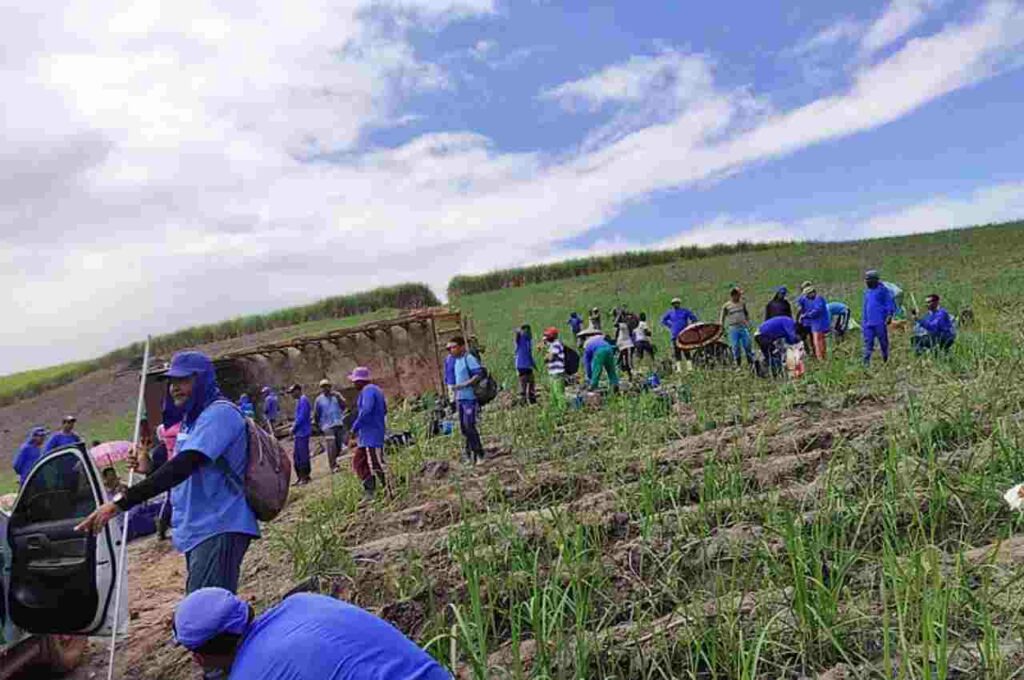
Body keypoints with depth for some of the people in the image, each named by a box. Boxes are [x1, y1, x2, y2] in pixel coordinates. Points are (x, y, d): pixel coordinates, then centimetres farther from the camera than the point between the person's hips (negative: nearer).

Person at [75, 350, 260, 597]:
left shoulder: (219, 413, -14)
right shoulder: (192, 419, 19)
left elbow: (182, 467, -25)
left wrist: (121, 502, -26)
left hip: (218, 530, -10)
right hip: (200, 531, 10)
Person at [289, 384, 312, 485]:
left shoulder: (303, 400, -14)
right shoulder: (299, 401, 17)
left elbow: (301, 417, -19)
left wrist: (293, 428, -12)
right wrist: (294, 426, 11)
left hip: (303, 432, -10)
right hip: (299, 433, 10)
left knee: (303, 455, -5)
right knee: (296, 455, 13)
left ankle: (306, 477, 2)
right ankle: (300, 477, 20)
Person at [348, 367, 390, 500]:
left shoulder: (368, 391, -14)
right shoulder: (375, 390, 17)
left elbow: (365, 411, -26)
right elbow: (384, 410, 23)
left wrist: (355, 427, -17)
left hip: (371, 436, -11)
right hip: (367, 436, 11)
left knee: (376, 464, -7)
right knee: (358, 462, 14)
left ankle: (390, 493, -2)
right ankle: (369, 490, 14)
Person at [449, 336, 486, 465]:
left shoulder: (469, 359, -12)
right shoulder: (457, 361, 15)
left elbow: (479, 374, -21)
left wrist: (465, 384, -24)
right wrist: (455, 395, 19)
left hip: (469, 397, -9)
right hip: (460, 398, 9)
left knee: (469, 425, -9)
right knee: (463, 426, 11)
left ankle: (479, 453, 0)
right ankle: (470, 451, 21)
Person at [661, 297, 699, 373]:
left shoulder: (685, 311, 4)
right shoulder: (670, 312, 9)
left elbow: (694, 318, 7)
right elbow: (663, 320, 19)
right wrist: (670, 326, 9)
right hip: (675, 335, 2)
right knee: (677, 352, 1)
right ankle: (679, 368, 5)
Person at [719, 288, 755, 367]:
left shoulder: (742, 303, 6)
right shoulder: (726, 306, -3)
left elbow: (746, 314, 20)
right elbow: (722, 319, 3)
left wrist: (748, 323, 13)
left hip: (743, 328, 2)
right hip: (733, 329, -2)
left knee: (747, 346, 1)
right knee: (736, 348, 1)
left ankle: (751, 363, 11)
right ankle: (738, 365, 11)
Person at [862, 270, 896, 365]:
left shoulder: (883, 290, -3)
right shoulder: (867, 291, 16)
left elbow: (890, 304, -5)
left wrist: (889, 315, -17)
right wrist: (863, 321, 21)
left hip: (880, 323, -5)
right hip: (868, 323, 5)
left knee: (883, 342, 5)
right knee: (868, 343, -1)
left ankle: (885, 361, 18)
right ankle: (866, 363, -5)